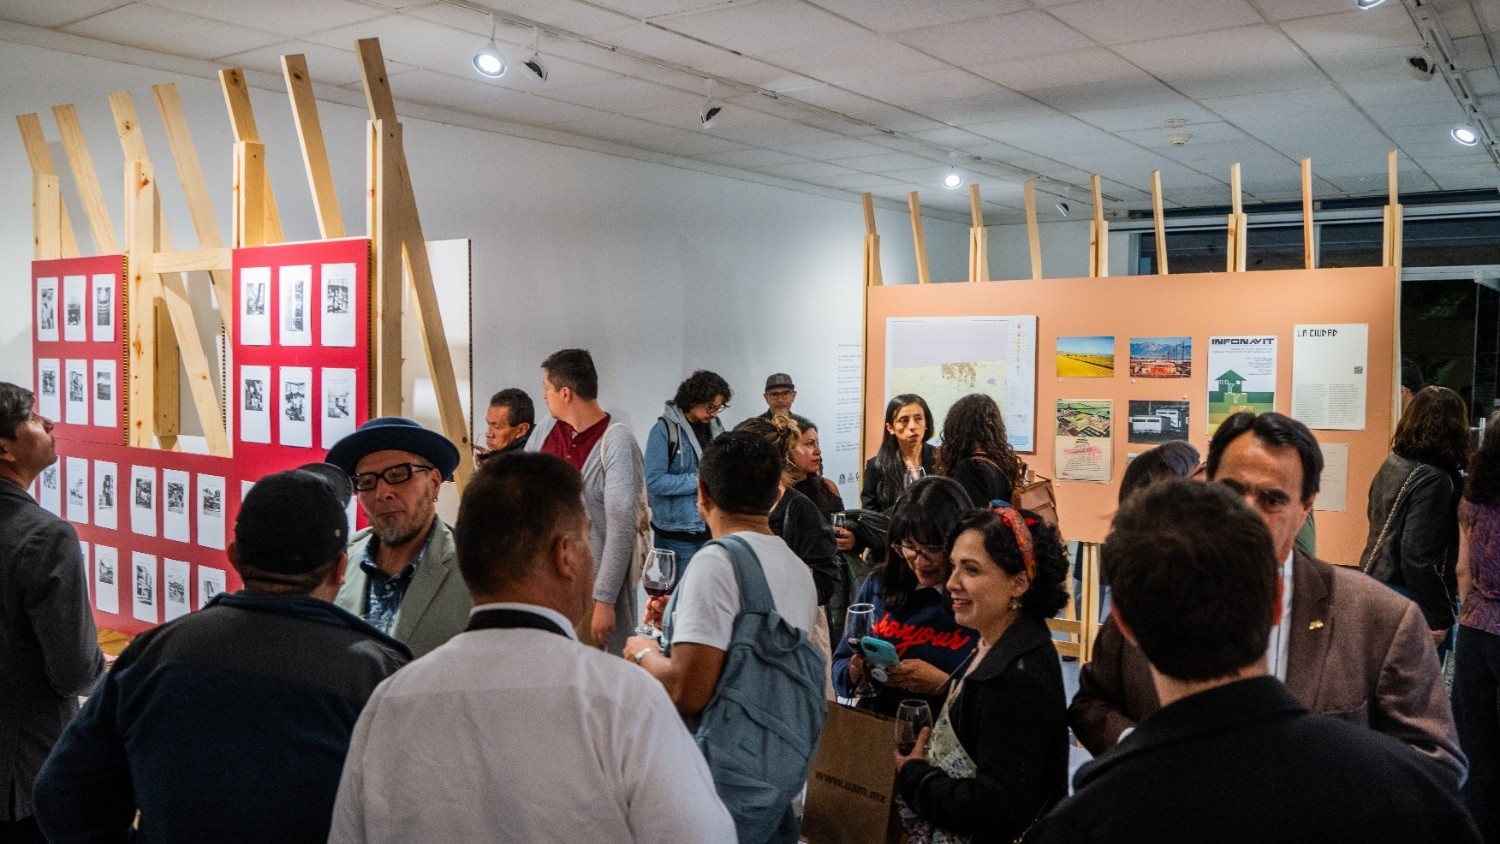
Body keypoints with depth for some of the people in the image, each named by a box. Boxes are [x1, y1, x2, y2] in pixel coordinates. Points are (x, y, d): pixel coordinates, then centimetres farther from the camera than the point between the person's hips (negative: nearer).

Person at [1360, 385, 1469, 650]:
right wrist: (1439, 618, -17)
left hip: (1374, 582, 9)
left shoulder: (1392, 464, 6)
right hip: (1408, 602, -9)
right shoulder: (1434, 480, -19)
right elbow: (1418, 557, -22)